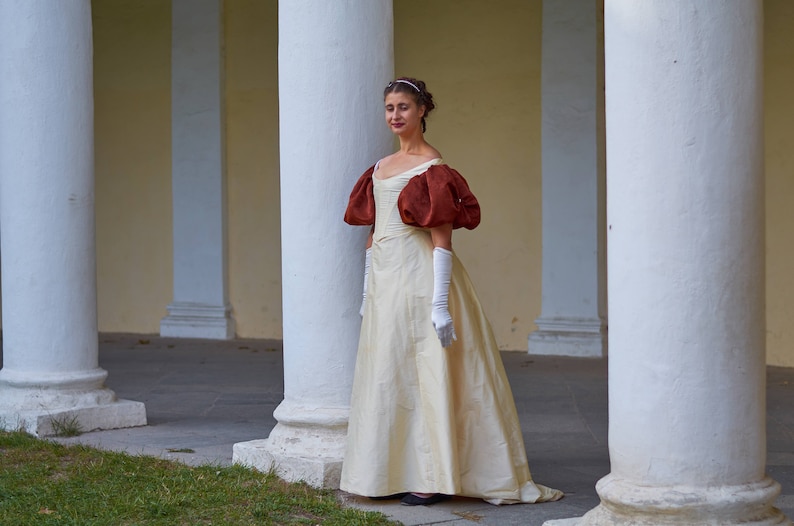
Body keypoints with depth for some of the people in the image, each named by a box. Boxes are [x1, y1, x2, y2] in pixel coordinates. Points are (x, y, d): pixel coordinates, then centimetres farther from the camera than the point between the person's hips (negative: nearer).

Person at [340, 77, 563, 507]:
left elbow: (442, 240, -14)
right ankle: (399, 472, 17)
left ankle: (434, 478, 1)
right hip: (384, 279, 8)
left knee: (427, 373, -5)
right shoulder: (380, 168, 15)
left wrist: (440, 304, -20)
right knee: (387, 375, 9)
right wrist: (366, 293, 15)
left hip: (419, 278, -8)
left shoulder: (432, 168, -9)